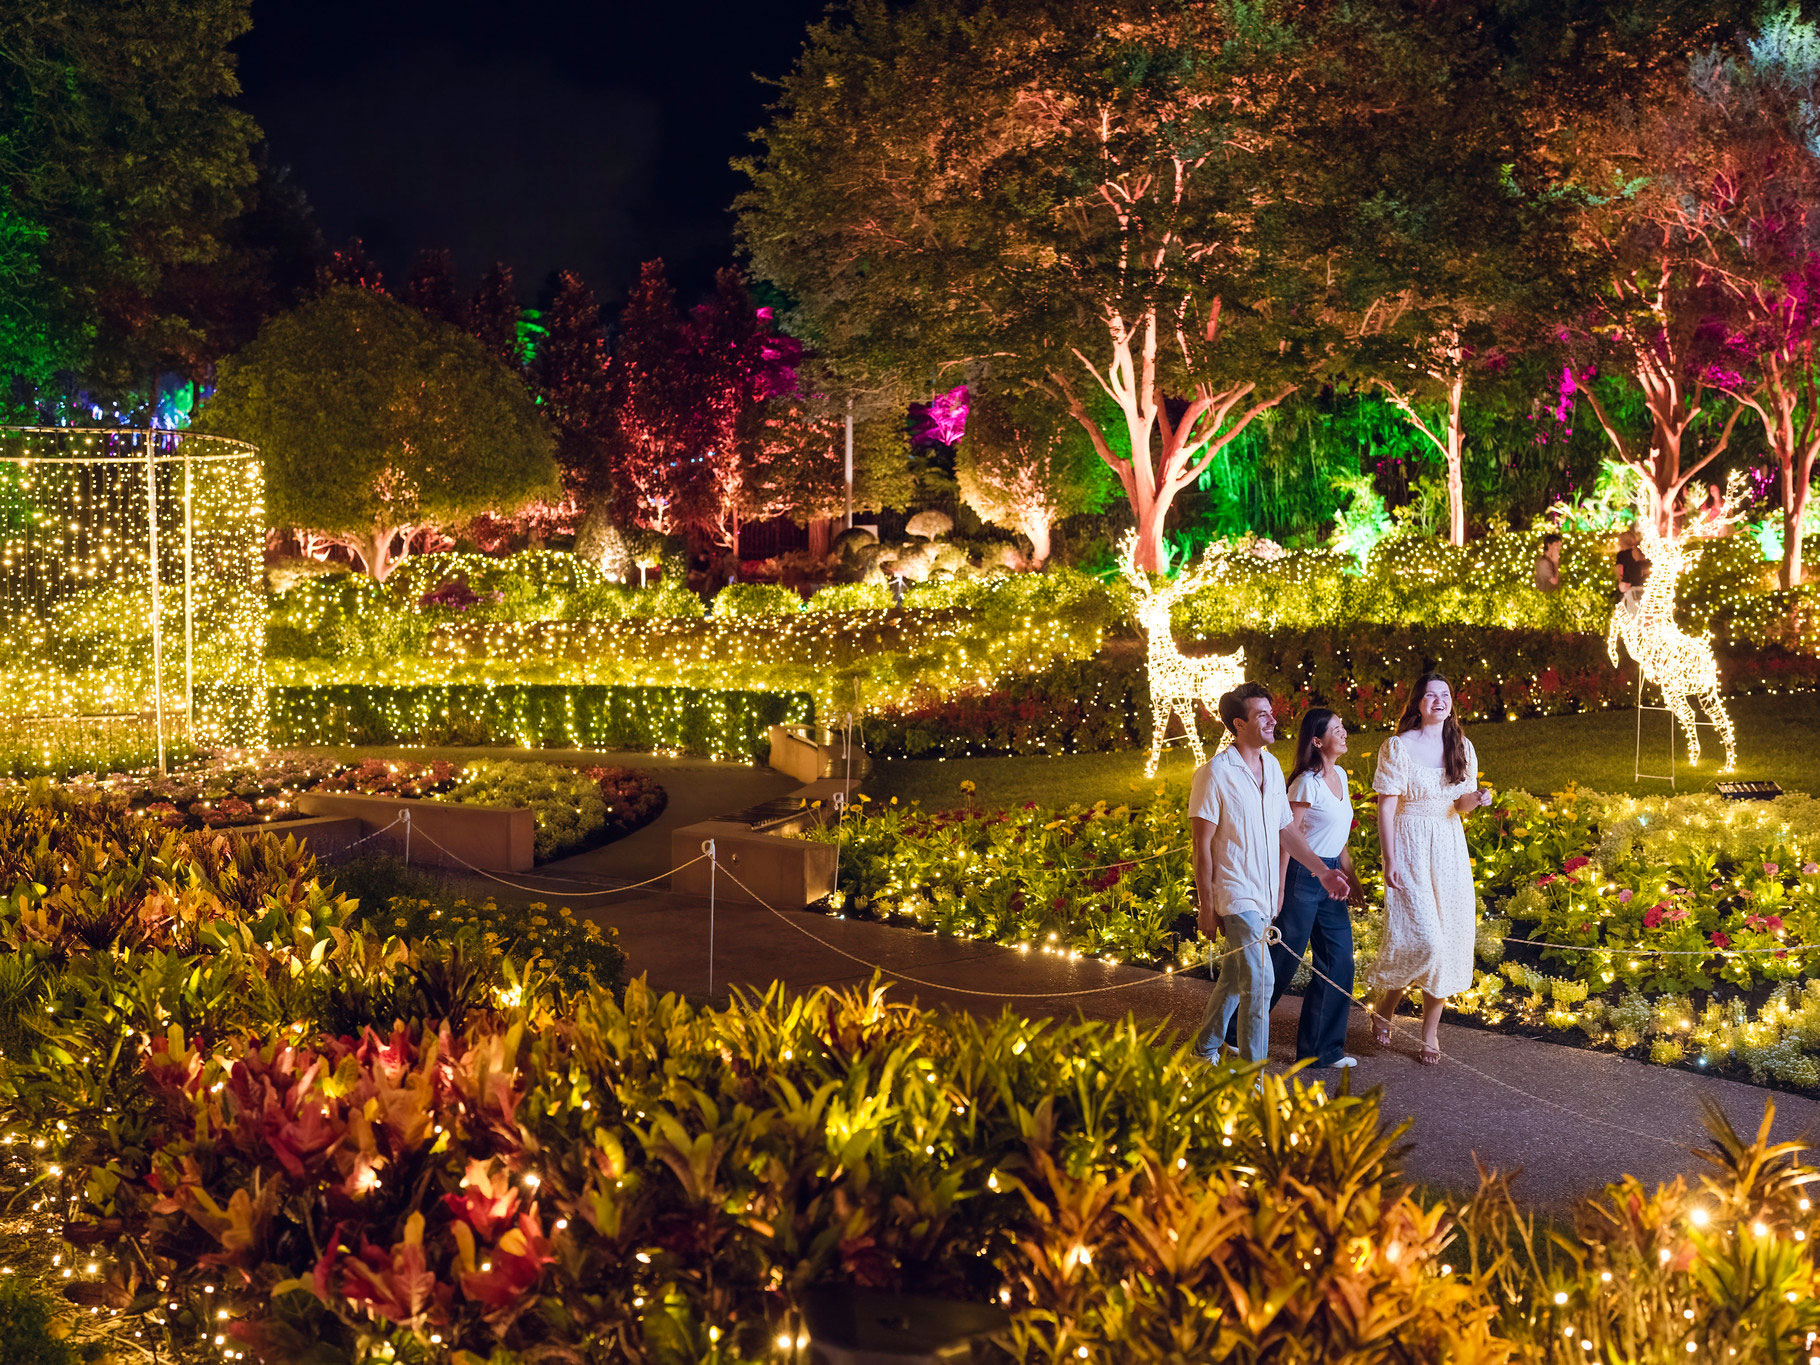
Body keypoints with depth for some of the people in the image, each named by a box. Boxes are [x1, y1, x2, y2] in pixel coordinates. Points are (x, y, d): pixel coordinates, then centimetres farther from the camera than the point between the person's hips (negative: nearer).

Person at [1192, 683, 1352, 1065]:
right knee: (1259, 980, -14)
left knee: (1234, 977, 18)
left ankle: (1206, 1050, 35)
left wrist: (1321, 870, 6)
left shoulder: (1272, 767, 9)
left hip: (1264, 896, 7)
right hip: (1236, 895, -7)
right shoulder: (1216, 772, -14)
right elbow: (1202, 844, -12)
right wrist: (1205, 906, -12)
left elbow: (1286, 829, 16)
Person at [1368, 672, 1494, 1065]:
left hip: (1450, 851, 6)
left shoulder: (1462, 747, 8)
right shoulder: (1399, 746, -8)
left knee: (1450, 940, 3)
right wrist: (1390, 860, -13)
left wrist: (1477, 798, -8)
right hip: (1410, 850, -5)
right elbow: (1386, 807, -8)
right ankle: (1383, 1011, 10)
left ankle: (1430, 1032, 15)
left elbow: (1461, 804, 15)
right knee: (1422, 939, -15)